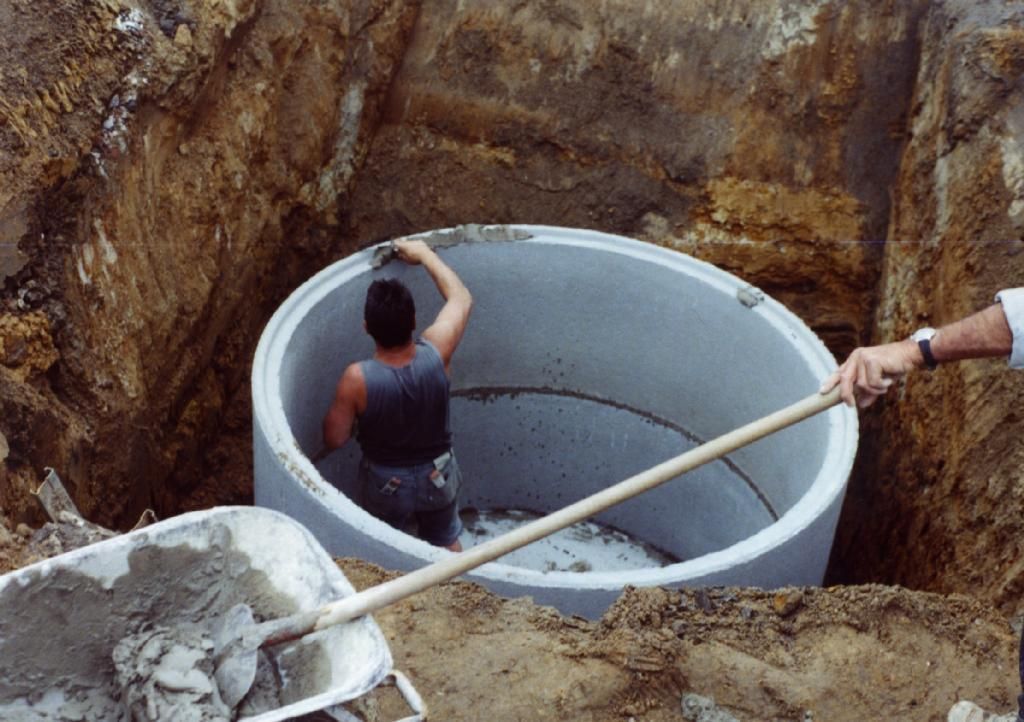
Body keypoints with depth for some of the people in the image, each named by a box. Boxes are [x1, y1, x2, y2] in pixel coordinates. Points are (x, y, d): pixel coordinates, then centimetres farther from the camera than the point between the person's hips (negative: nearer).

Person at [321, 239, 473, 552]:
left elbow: (334, 439, -18)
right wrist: (425, 253, 3)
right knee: (446, 543, 30)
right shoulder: (436, 353, -27)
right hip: (437, 475, 2)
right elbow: (461, 298, -7)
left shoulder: (357, 379, -33)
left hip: (384, 481, -2)